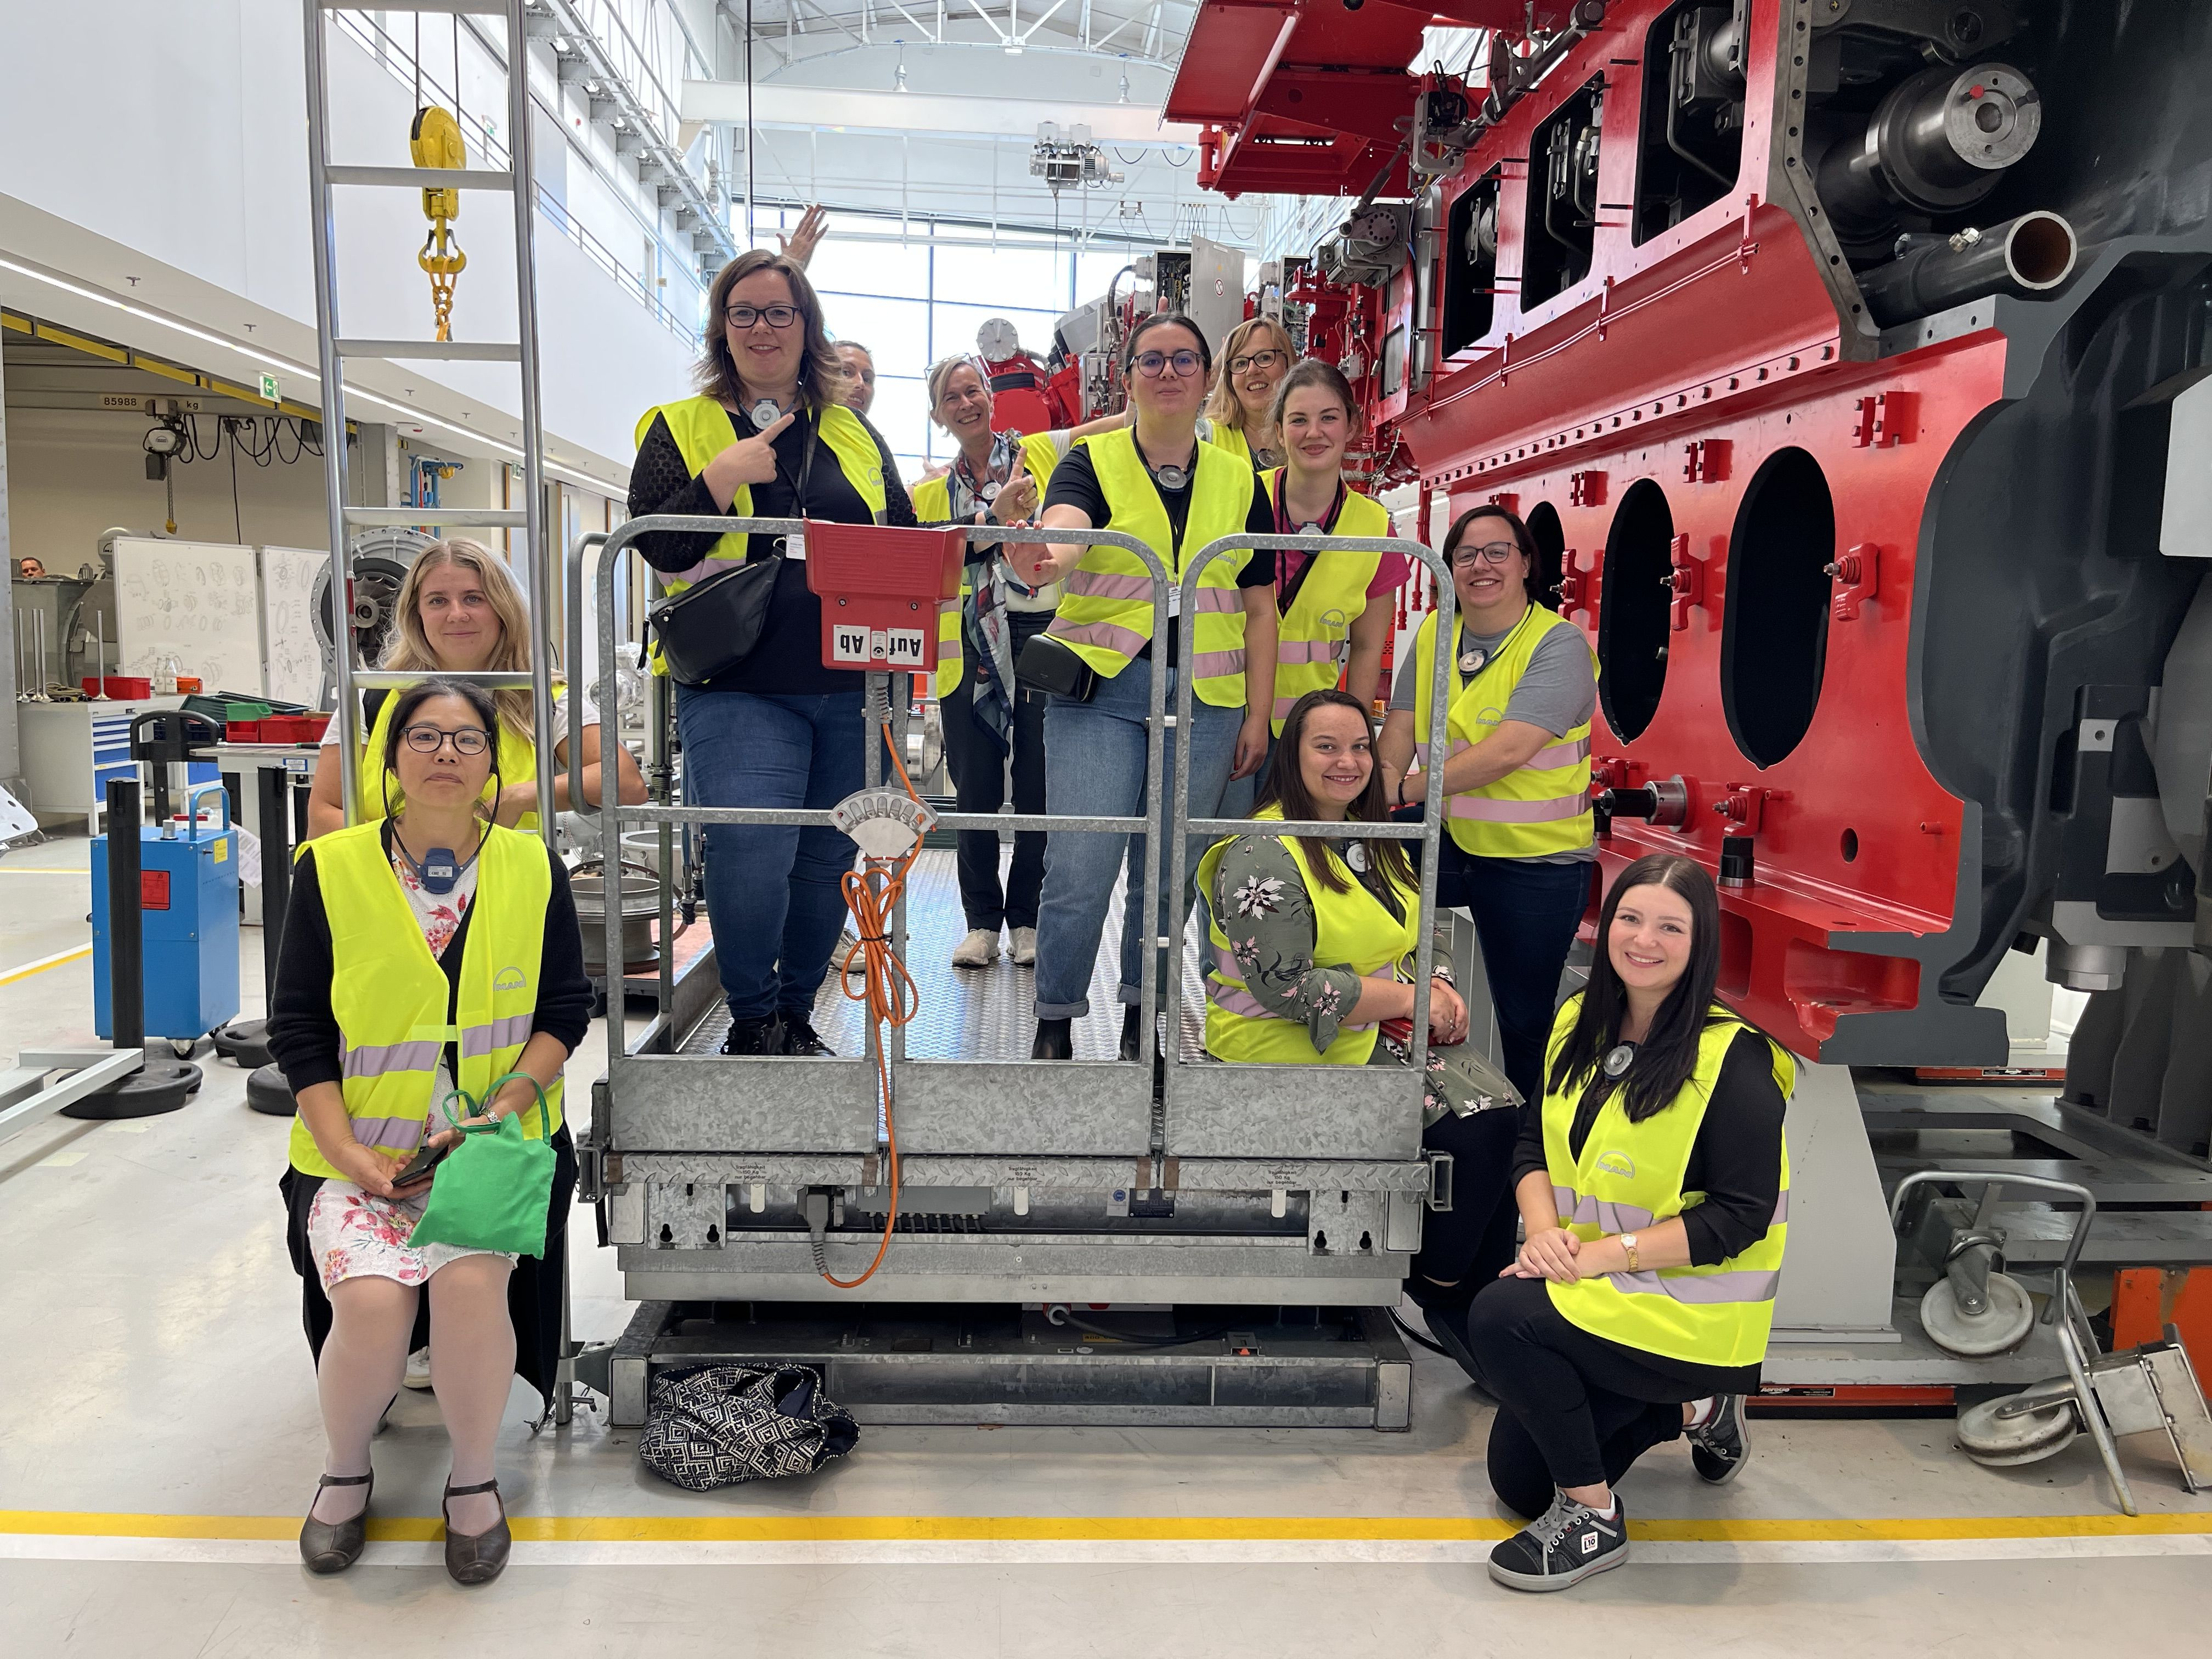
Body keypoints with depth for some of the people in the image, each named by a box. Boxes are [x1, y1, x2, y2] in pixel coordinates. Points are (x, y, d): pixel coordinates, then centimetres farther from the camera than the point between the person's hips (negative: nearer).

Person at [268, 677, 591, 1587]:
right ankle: (345, 1472, 11)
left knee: (472, 1282, -26)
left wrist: (504, 1106, -11)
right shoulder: (330, 867, 0)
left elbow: (566, 1007, 4)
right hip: (360, 1150, 0)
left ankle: (473, 1479, 2)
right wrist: (345, 1149, -9)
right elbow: (298, 1025, 2)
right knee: (370, 1301, -23)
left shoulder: (533, 867, 2)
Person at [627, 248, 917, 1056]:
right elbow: (655, 546, -4)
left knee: (830, 860, 9)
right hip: (740, 688, -4)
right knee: (750, 857, -17)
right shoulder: (679, 427, 8)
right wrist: (725, 476, -15)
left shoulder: (854, 434, 17)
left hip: (851, 686, 4)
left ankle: (797, 1013, 28)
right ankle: (751, 1020, 7)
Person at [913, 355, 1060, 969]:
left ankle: (1026, 918, 15)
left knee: (1038, 786, 1)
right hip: (970, 650, 2)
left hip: (1043, 635, -1)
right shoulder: (931, 493, 13)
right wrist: (995, 516, -20)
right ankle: (981, 922, 15)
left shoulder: (1042, 453, 9)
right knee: (975, 790, 3)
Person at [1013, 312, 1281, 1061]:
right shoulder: (1093, 461, 3)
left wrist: (1258, 716, 6)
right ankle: (1055, 1026, 9)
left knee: (1167, 872, 6)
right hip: (1100, 690, -2)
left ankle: (1140, 1020, 23)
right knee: (1079, 871, -8)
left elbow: (1259, 609, 12)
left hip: (1206, 700, 3)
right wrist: (1048, 557, -45)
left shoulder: (1239, 481, 11)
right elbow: (1064, 528, -20)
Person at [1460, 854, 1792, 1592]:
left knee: (1500, 1316, -28)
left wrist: (1601, 1252, -25)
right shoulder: (1579, 1024, 2)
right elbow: (1534, 1145, 5)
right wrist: (1545, 1228, -16)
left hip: (1696, 1307, -7)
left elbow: (1741, 1215, -20)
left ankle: (1593, 1517, -8)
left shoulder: (1734, 1058, -18)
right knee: (1517, 1477, 11)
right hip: (1591, 1287, 8)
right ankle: (1690, 1407, 30)